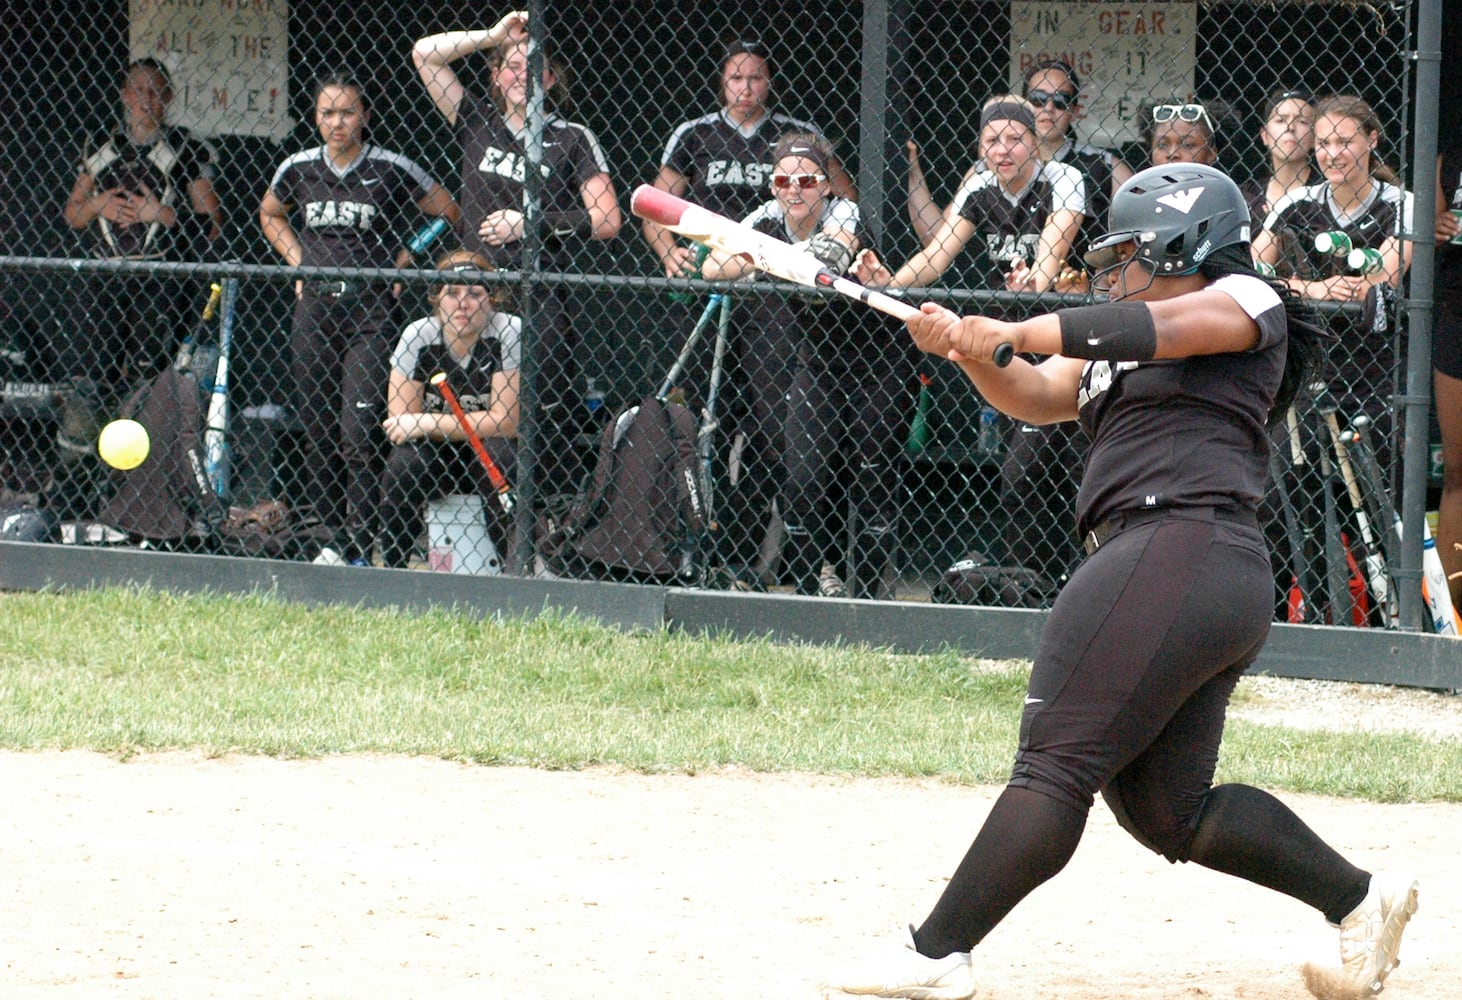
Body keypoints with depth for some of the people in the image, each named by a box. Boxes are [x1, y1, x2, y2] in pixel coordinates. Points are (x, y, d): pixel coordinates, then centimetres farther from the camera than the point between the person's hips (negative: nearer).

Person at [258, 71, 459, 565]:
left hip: (370, 308, -4)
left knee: (359, 432, -12)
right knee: (316, 429, 5)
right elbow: (269, 214, 27)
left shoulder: (390, 170, -4)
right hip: (314, 306, 4)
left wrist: (401, 262, 1)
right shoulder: (298, 170, 7)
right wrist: (298, 261, 13)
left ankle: (361, 544, -9)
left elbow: (448, 214, 5)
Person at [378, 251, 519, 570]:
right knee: (403, 461, -30)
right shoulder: (418, 335, -9)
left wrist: (427, 424, -25)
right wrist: (469, 425, -23)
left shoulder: (508, 333, -15)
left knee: (498, 452, -33)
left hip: (486, 464, -1)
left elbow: (504, 422, -19)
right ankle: (391, 565, -14)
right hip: (434, 461, 1)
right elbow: (399, 421, -11)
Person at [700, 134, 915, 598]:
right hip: (816, 364, 4)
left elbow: (840, 243, -45)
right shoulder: (768, 221, -10)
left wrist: (835, 251, -67)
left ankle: (869, 594, 9)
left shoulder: (843, 213, -22)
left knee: (872, 483, -4)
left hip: (880, 365, -4)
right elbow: (712, 268, -22)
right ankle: (805, 590, 8)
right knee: (802, 479, -6)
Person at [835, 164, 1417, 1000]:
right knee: (1167, 809, 10)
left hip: (1182, 547, -10)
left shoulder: (1245, 300, 2)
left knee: (1056, 763, -13)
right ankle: (1360, 900, 14)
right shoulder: (1119, 347, 28)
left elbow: (1162, 327, -17)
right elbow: (1037, 396, 16)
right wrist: (970, 351, -4)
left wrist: (1020, 331, -24)